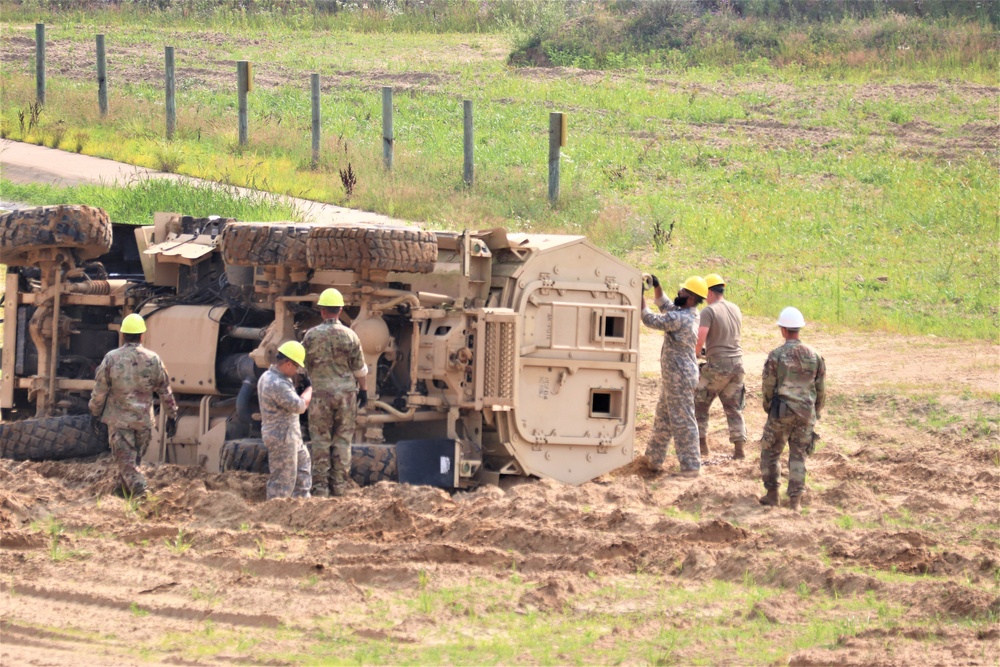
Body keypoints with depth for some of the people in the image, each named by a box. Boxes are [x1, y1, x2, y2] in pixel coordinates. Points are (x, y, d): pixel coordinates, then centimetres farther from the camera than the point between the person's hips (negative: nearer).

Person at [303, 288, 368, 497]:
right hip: (346, 393, 1)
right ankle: (340, 485, 7)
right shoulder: (350, 336, -4)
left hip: (320, 393, -1)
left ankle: (320, 486, 2)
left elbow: (303, 363, 3)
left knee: (320, 441, 4)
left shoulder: (312, 335, -6)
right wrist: (363, 390, 14)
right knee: (343, 440, 7)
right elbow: (360, 368, 1)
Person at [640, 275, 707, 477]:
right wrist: (656, 287, 13)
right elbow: (665, 306, 24)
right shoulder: (690, 315, 7)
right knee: (662, 418, 20)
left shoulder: (681, 318, -24)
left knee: (682, 422, -4)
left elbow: (651, 320, -22)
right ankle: (655, 459, 31)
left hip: (679, 377, -10)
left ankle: (691, 466, 0)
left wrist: (641, 299, -12)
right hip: (673, 375, 10)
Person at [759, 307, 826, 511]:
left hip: (781, 412, -3)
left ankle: (772, 494, 13)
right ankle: (795, 500, 5)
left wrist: (768, 408, 12)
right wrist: (816, 412, 19)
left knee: (770, 451, 13)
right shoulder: (814, 356, 1)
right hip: (806, 414, 3)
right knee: (798, 456, 10)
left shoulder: (776, 356, -11)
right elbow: (820, 389, 7)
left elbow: (768, 387, -5)